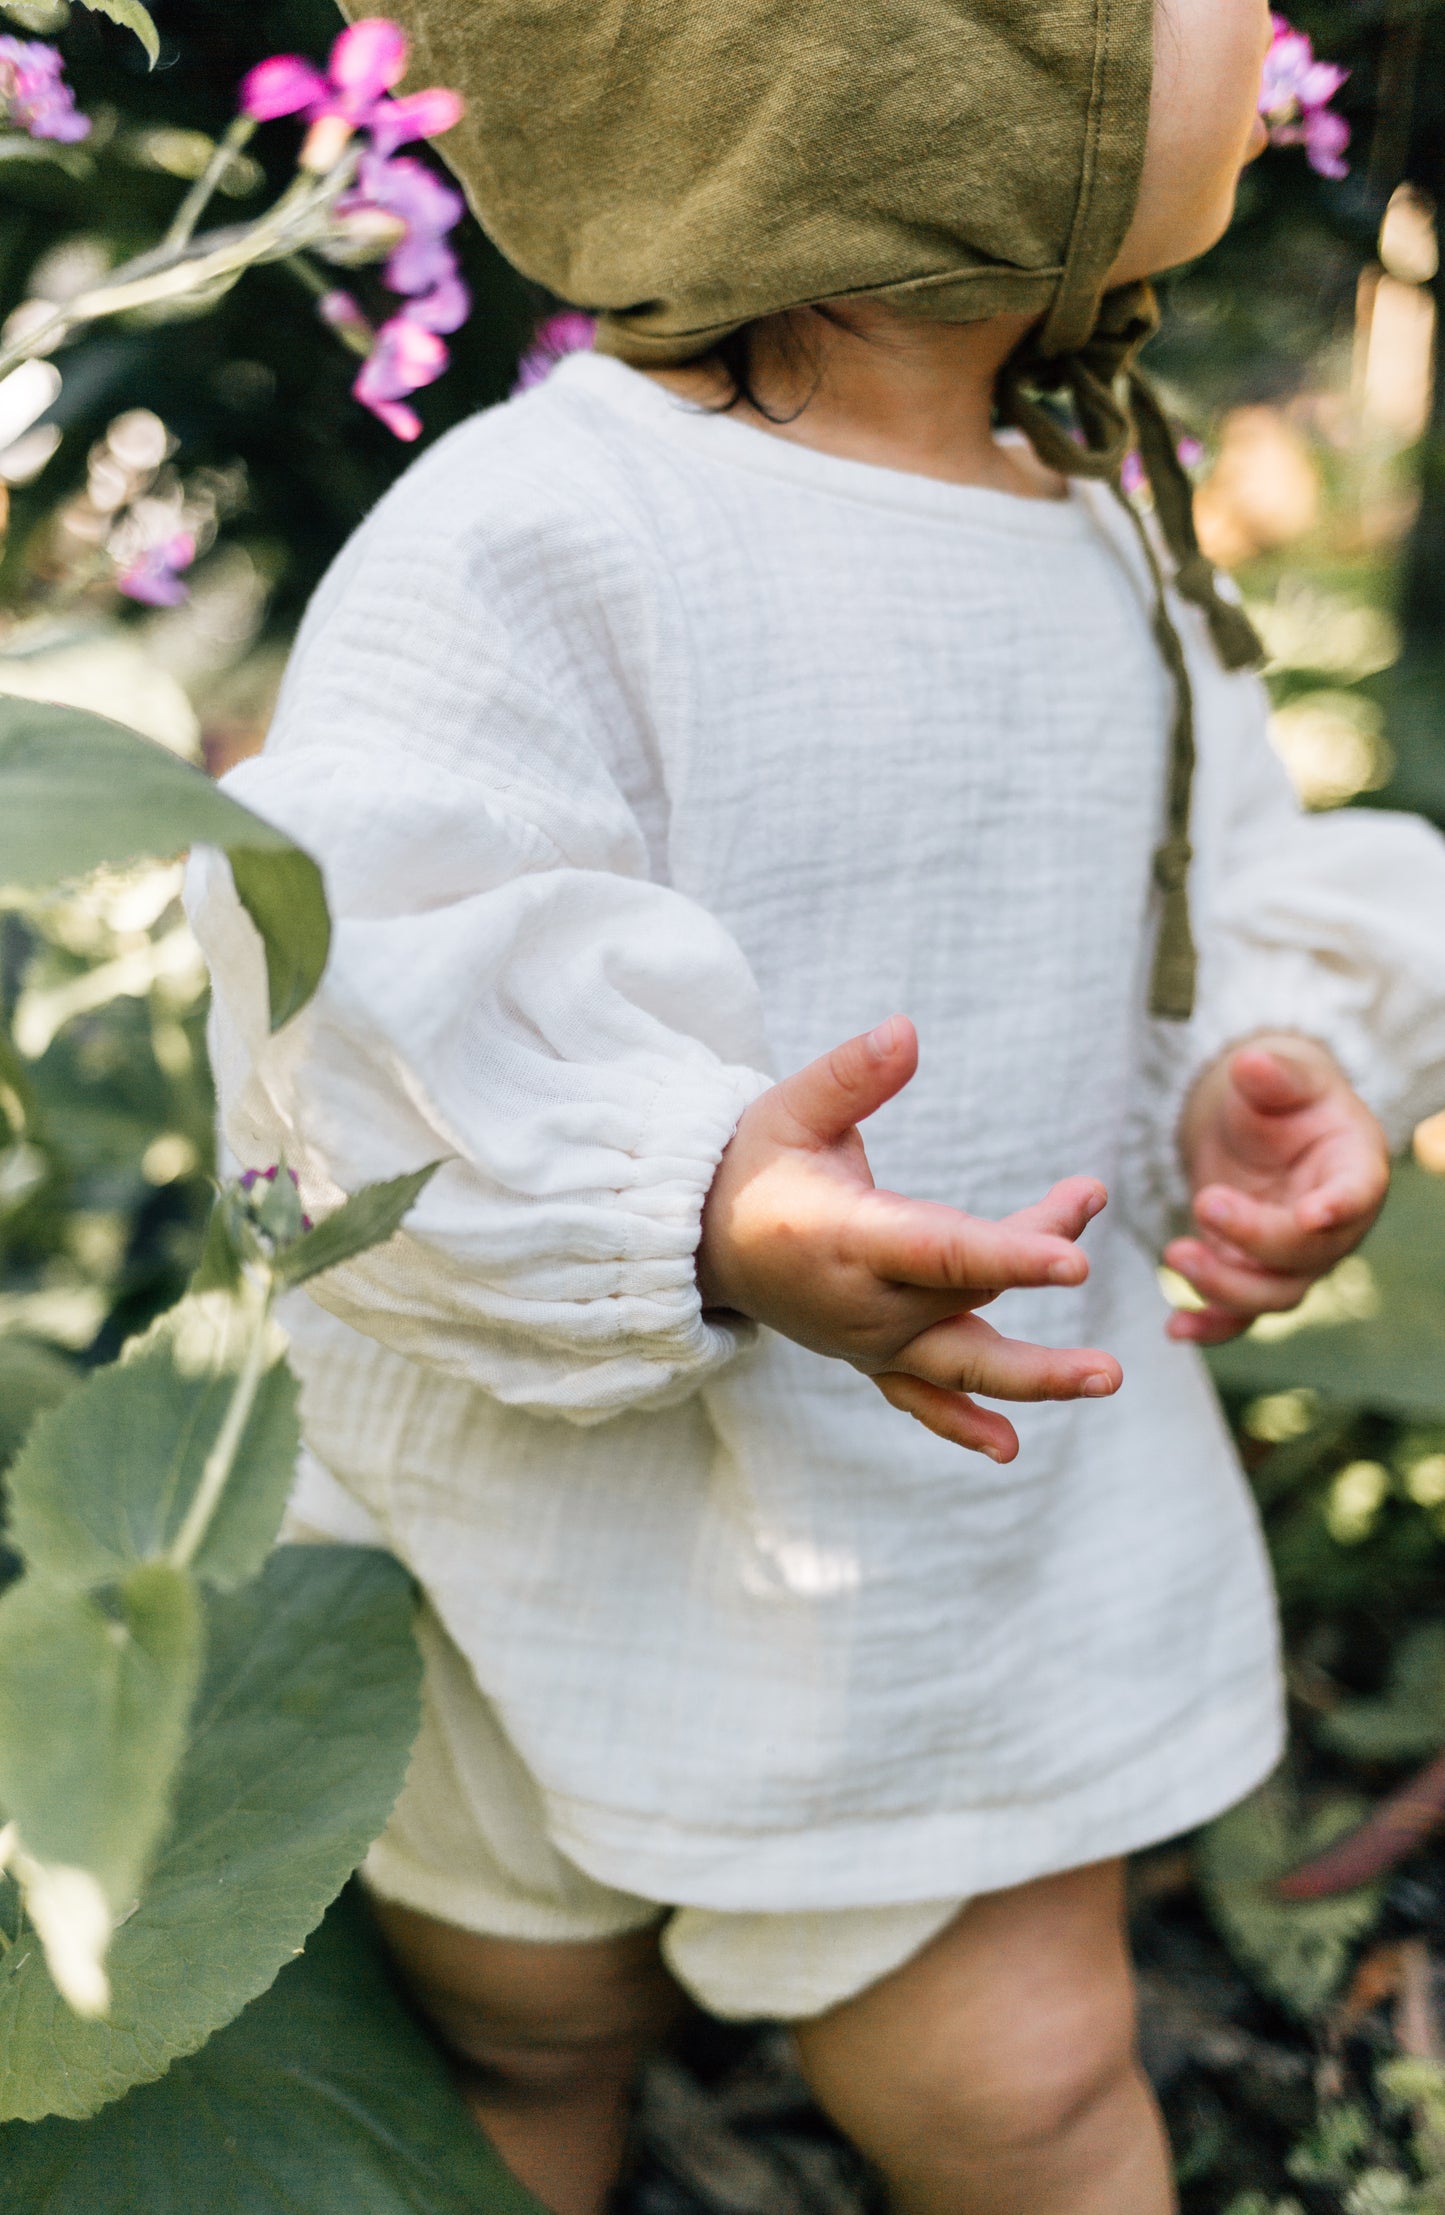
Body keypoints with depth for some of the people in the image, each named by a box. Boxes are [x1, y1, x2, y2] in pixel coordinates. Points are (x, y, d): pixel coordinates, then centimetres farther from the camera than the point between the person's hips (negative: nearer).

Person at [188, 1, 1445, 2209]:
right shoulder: (532, 545, -24)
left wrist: (1261, 1081, -10)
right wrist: (704, 1211, -42)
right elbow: (353, 1037, -28)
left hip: (980, 1533, 4)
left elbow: (1218, 898, 10)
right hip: (553, 1547, -3)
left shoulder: (1107, 535, 0)